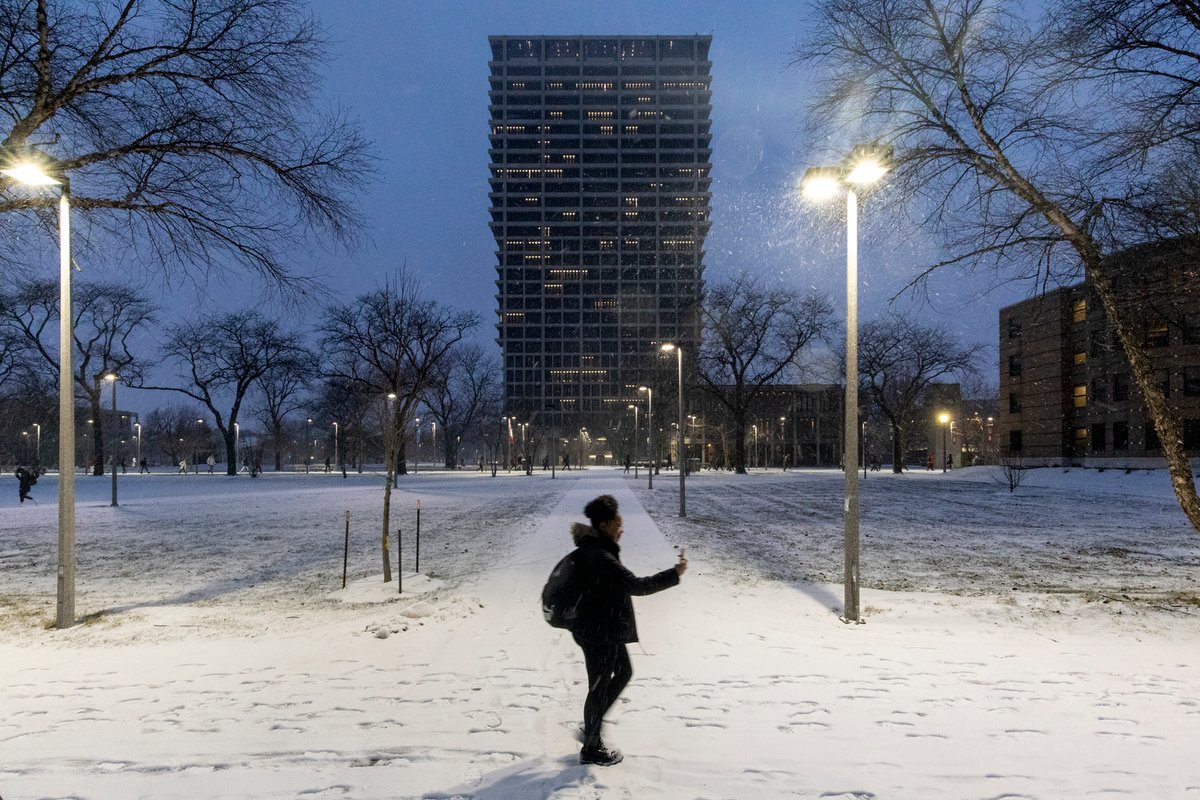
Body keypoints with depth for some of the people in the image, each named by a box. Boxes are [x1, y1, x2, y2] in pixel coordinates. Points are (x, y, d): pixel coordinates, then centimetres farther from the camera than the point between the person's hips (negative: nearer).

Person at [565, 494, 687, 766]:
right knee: (600, 686, 4)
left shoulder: (594, 549, 6)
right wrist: (674, 574, -24)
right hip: (599, 633, -10)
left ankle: (592, 725, 33)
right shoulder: (600, 557, -27)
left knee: (623, 672, 23)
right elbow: (636, 585, -29)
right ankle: (591, 749, 20)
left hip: (606, 630, 10)